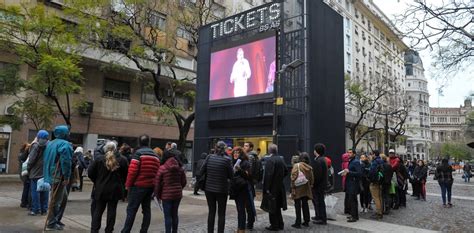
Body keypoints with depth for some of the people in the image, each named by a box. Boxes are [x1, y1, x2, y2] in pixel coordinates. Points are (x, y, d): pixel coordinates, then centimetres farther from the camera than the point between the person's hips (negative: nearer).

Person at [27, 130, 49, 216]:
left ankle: (35, 209, 5)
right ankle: (44, 209, 15)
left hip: (36, 172, -4)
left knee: (35, 191, 3)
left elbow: (31, 159, -13)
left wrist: (28, 168, 2)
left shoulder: (36, 146, -10)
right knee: (45, 191, 10)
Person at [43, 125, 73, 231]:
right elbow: (66, 162, -22)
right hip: (59, 176, -10)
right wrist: (67, 177, -17)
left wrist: (47, 174, 24)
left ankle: (56, 219, 26)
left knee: (64, 197, 19)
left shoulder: (50, 143, 16)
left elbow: (46, 160, 20)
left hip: (51, 175, 10)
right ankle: (51, 223, 7)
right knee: (56, 200, -1)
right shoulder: (65, 144, -14)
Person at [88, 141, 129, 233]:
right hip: (115, 190, 0)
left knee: (98, 210, 11)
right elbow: (126, 174, -2)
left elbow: (90, 173, -2)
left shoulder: (99, 159, -4)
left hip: (101, 189, 0)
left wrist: (97, 182, 12)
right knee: (112, 210, 8)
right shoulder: (122, 160, -4)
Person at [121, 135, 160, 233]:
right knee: (146, 209, 13)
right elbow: (157, 171, 7)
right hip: (150, 186, 6)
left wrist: (128, 184, -6)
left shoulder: (138, 153, -8)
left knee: (132, 209, 0)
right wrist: (154, 185, 12)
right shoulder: (155, 155, 11)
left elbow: (132, 170, -15)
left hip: (138, 185, -6)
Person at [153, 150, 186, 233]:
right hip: (178, 194, 5)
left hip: (166, 195, -4)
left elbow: (157, 183, -7)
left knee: (168, 216, 3)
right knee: (174, 214, 16)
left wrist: (157, 195, 4)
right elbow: (184, 182, 7)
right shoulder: (180, 168, 4)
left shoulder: (162, 168, -9)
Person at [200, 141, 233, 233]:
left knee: (211, 212, 15)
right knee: (221, 214, 9)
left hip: (209, 188, 3)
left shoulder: (209, 157, -4)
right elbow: (231, 176, -5)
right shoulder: (227, 159, -12)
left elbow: (202, 171, 0)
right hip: (222, 190, -3)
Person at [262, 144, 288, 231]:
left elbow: (268, 175, -24)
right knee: (277, 206, 19)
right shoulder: (281, 159, 6)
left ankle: (274, 225, 11)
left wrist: (266, 188, -21)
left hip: (272, 187, -8)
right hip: (280, 186, 8)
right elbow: (286, 171, 13)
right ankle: (280, 224, 28)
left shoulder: (269, 160, -18)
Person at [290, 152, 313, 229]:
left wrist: (293, 187, -11)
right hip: (306, 189, 5)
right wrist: (310, 186, 17)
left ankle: (298, 223, 3)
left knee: (298, 205, 1)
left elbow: (294, 177, -15)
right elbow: (312, 179, 7)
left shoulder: (296, 165, -10)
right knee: (305, 204, 14)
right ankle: (306, 222, 21)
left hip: (298, 189, -4)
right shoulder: (309, 167, 3)